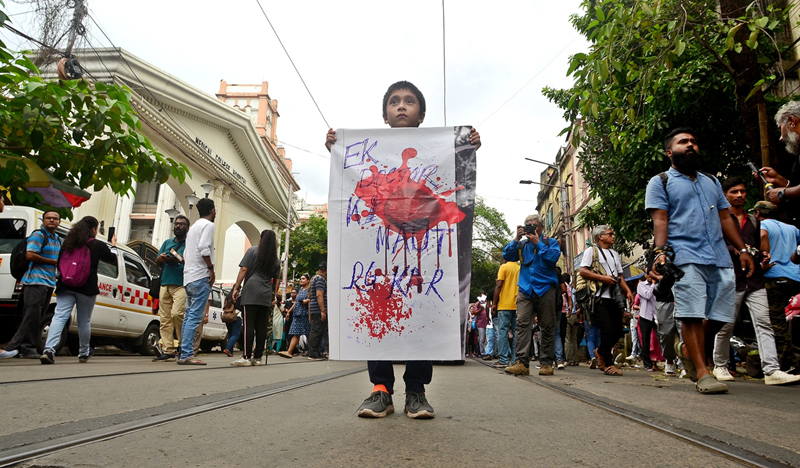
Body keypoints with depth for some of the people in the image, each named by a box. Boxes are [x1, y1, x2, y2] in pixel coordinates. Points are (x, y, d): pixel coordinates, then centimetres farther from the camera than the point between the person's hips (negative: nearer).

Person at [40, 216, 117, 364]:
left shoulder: (67, 242, 6)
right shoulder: (98, 245, -3)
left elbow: (59, 263, 9)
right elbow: (112, 259, 13)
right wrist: (113, 246, 31)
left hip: (65, 287, 3)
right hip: (87, 289, -2)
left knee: (59, 317, -3)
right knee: (84, 321, 10)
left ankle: (49, 350, -21)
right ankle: (84, 353, 25)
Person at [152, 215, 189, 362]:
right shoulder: (167, 243, 24)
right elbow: (157, 262, 23)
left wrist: (182, 261, -23)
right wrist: (160, 258, 1)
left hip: (181, 285, -6)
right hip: (165, 284, 6)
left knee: (177, 313, -19)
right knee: (164, 318, 0)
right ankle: (168, 351, 2)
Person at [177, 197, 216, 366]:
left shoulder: (193, 227, 24)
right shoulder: (208, 225, -4)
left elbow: (185, 255, 22)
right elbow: (204, 248, -18)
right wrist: (211, 268, -12)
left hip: (189, 277, 9)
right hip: (201, 277, -9)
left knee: (189, 316, 9)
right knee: (195, 316, -12)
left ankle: (185, 354, 9)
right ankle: (186, 355, -15)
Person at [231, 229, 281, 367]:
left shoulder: (253, 251, 4)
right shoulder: (276, 259, 17)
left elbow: (243, 270, -4)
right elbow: (276, 280, 19)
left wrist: (236, 288, -2)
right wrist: (274, 296, 26)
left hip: (251, 293, -4)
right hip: (266, 296, 4)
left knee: (249, 325, -7)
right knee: (261, 327, 6)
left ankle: (246, 357, -11)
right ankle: (257, 357, 10)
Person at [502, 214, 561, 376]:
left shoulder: (550, 242, 10)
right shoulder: (522, 244, 17)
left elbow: (553, 257, -8)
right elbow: (507, 255, 5)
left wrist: (538, 243, -7)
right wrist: (517, 238, -1)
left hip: (545, 289, -2)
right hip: (525, 289, 2)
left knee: (547, 327, 2)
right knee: (522, 324, -10)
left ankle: (546, 363, 8)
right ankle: (522, 363, -14)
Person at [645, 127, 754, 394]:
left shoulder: (712, 182, 27)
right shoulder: (660, 182, 9)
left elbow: (725, 218, 25)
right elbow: (659, 220, -3)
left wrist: (742, 249, 15)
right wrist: (661, 251, -17)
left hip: (720, 259, 6)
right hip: (686, 257, -6)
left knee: (720, 316, 2)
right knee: (692, 314, -10)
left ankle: (687, 349, 25)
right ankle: (702, 373, -6)